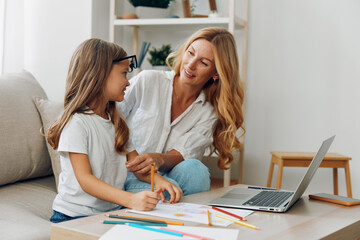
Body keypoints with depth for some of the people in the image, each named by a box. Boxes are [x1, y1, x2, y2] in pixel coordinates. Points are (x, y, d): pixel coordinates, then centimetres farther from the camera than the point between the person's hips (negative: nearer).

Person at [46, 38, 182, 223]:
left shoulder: (115, 121, 15)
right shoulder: (76, 123, -12)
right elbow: (84, 179, -18)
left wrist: (158, 180, -5)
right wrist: (130, 199, -30)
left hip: (113, 211, 7)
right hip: (75, 217, -6)